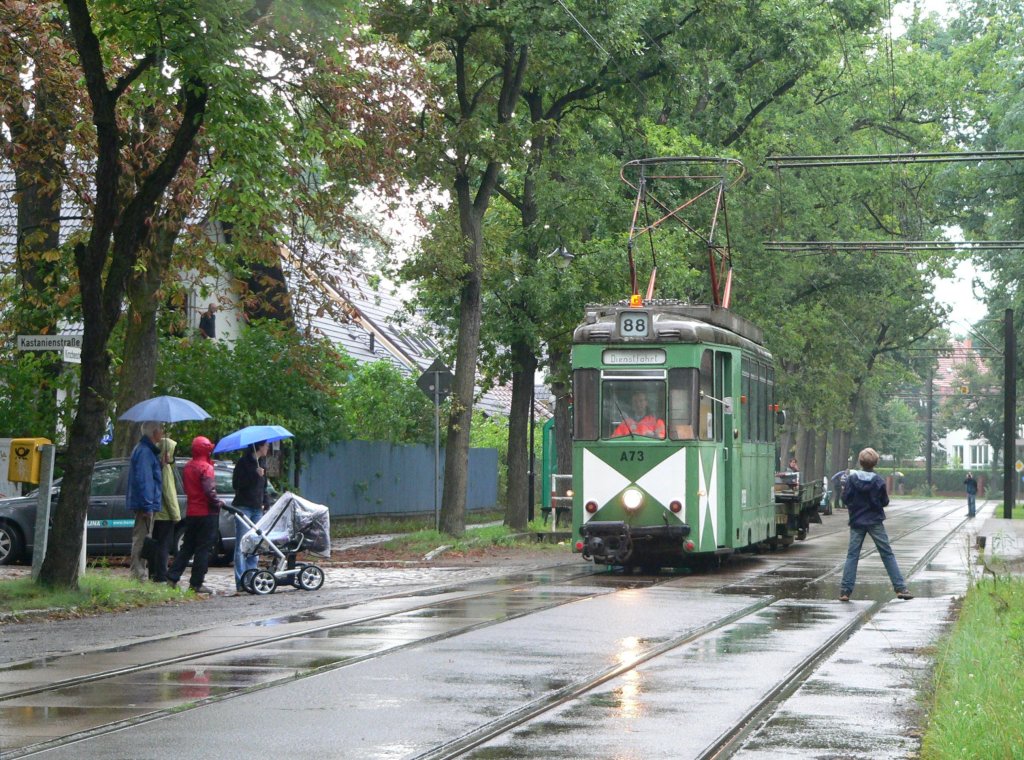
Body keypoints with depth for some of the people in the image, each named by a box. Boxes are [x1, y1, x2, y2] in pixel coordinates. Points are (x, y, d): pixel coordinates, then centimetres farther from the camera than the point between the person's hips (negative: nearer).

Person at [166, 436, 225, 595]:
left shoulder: (188, 467, 11)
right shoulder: (205, 467, -14)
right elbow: (209, 490, -23)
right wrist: (218, 504, -7)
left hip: (191, 513, 8)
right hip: (206, 512, -8)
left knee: (187, 547, 15)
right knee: (203, 549, -2)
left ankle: (172, 578, 10)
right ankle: (196, 583, -1)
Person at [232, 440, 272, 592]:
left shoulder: (262, 462, 14)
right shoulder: (244, 462, -7)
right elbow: (236, 483, -13)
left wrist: (265, 502, 9)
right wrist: (255, 475, -21)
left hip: (257, 508, 7)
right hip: (243, 507, -7)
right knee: (242, 546, -8)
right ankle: (241, 582, -10)